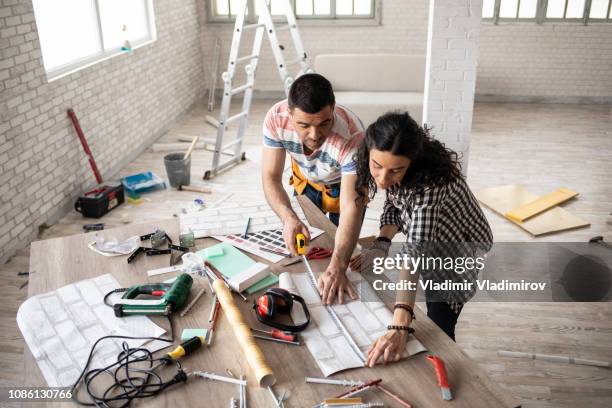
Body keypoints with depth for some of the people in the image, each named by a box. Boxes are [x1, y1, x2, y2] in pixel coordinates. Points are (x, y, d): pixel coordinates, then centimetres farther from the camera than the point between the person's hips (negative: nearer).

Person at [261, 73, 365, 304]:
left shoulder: (352, 136, -44)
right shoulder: (276, 118, -35)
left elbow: (351, 208, -47)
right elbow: (271, 177, -28)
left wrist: (337, 268, -59)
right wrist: (289, 218, -47)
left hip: (345, 183, -3)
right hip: (305, 179, 3)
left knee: (340, 249, 1)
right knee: (299, 246, 12)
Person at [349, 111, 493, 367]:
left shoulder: (429, 183, -43)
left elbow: (416, 251, -52)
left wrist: (399, 327, -60)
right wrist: (382, 244, -26)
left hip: (460, 249, -6)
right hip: (433, 242, 6)